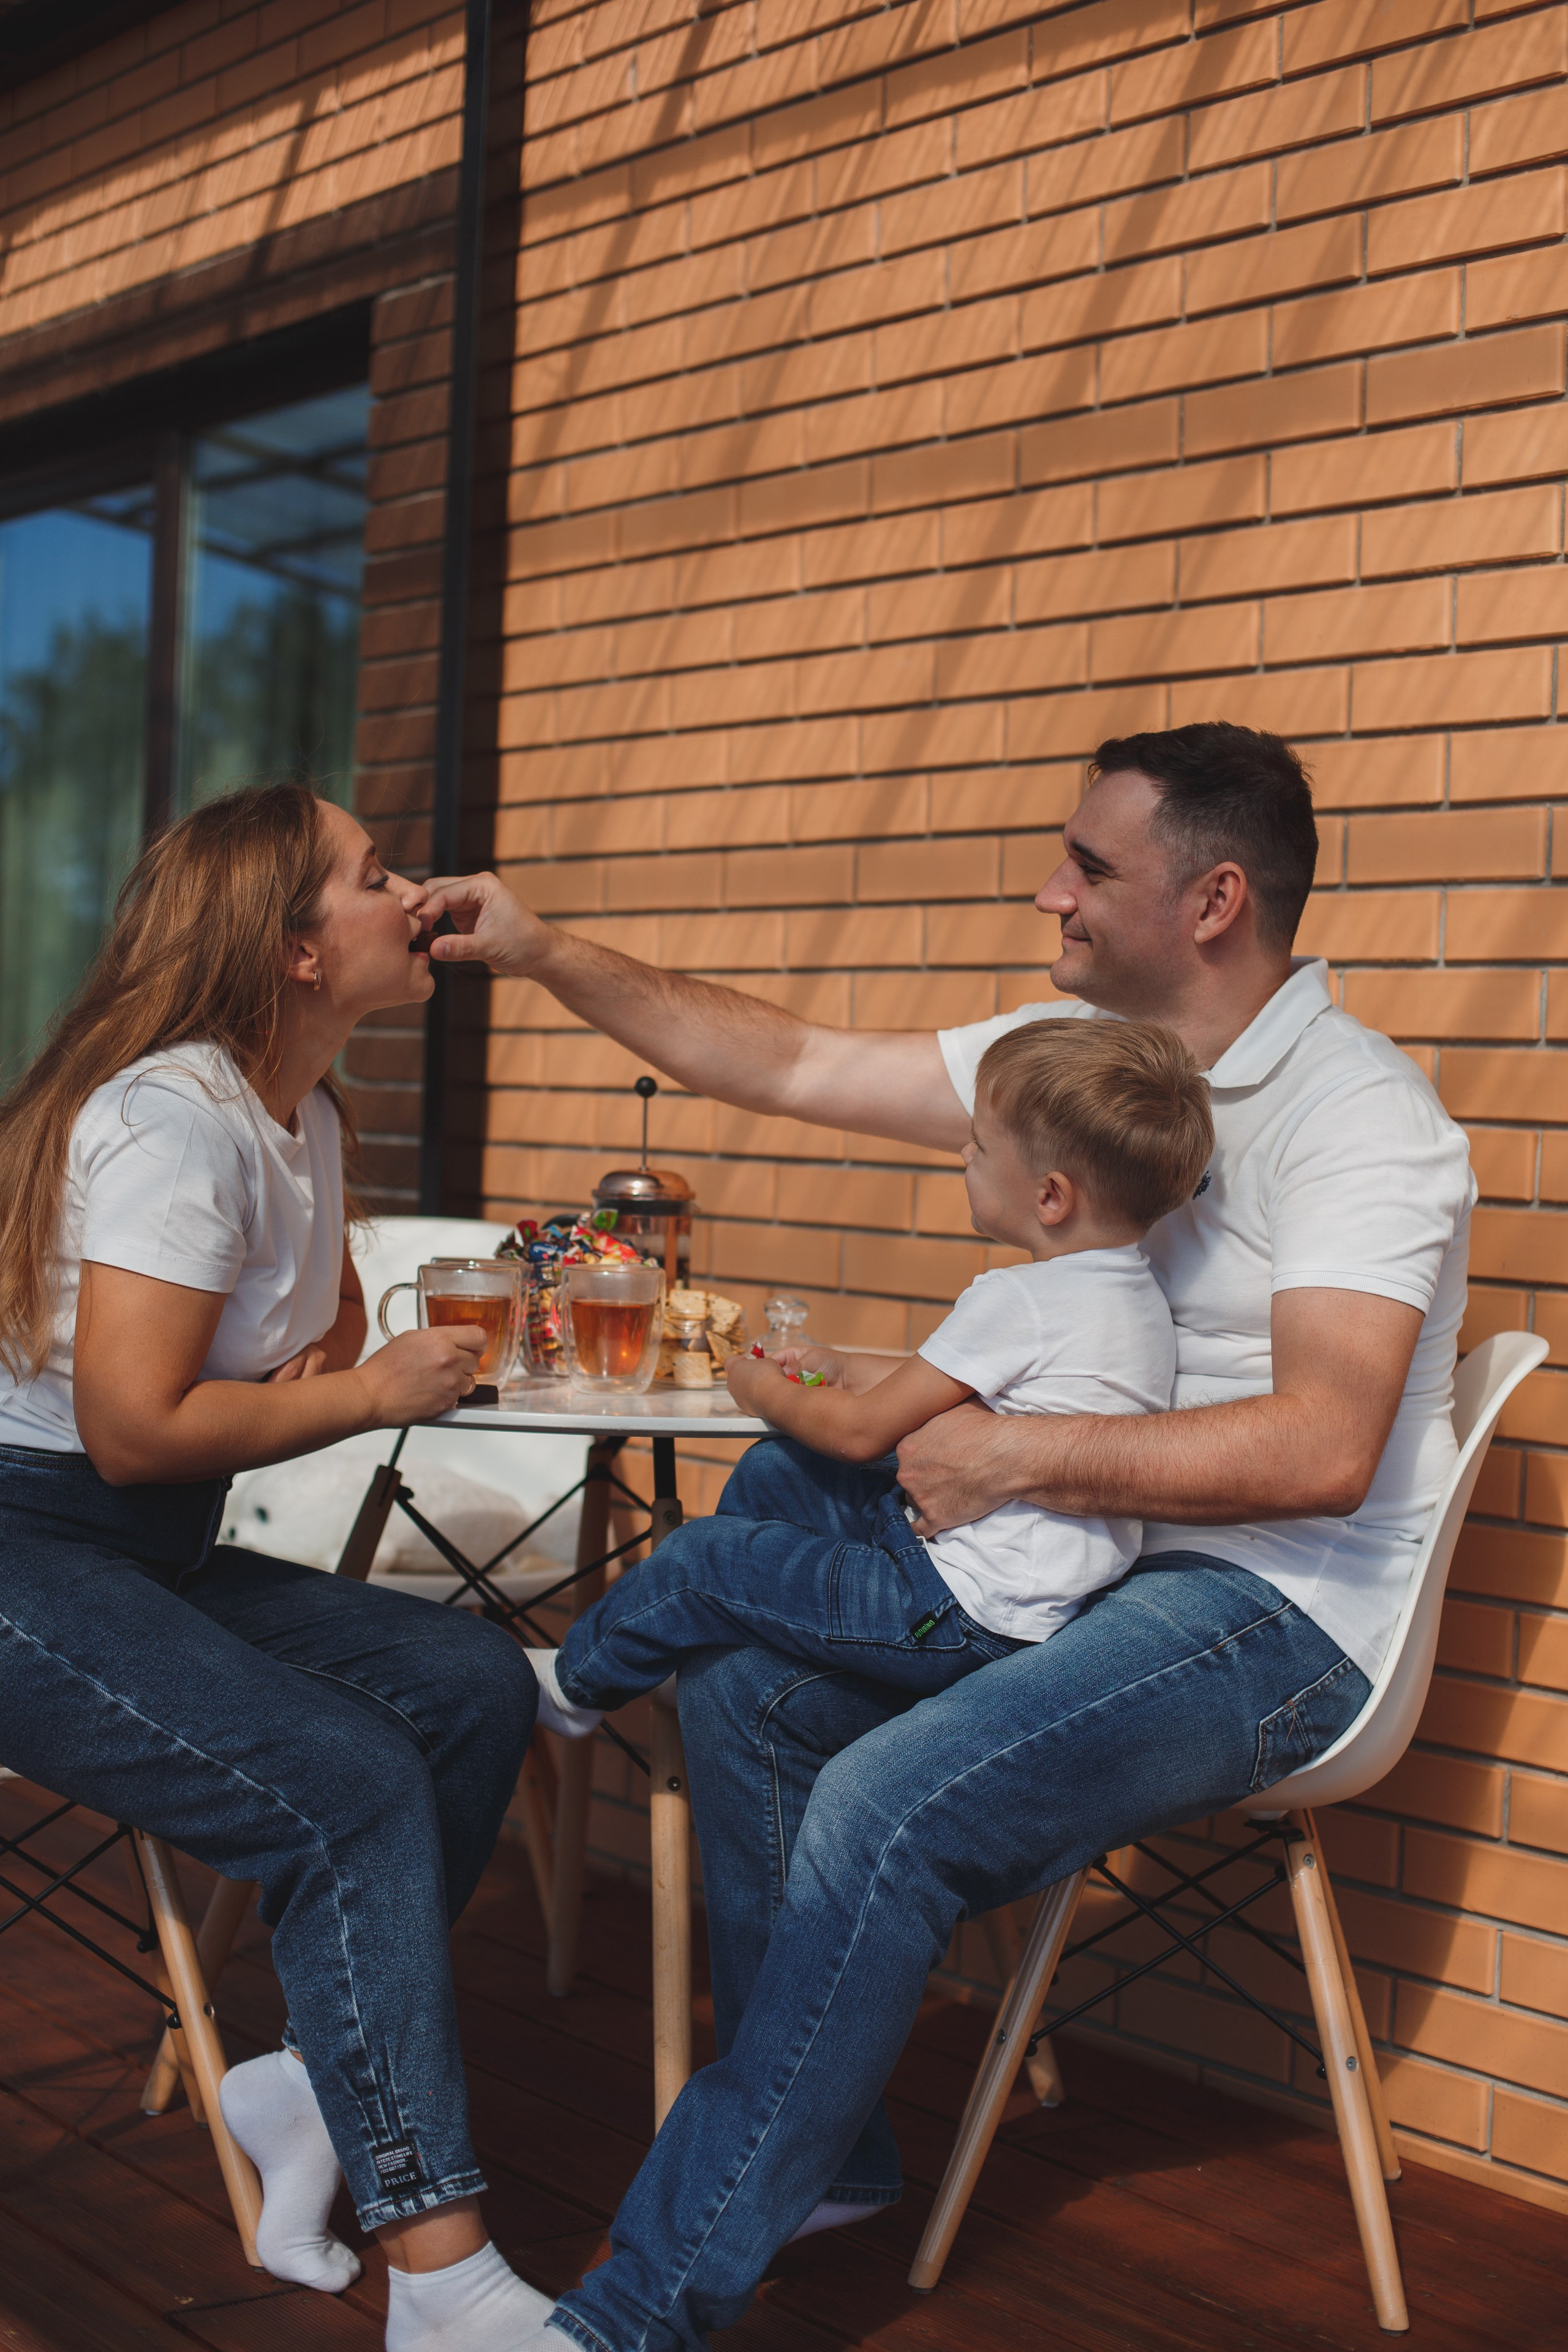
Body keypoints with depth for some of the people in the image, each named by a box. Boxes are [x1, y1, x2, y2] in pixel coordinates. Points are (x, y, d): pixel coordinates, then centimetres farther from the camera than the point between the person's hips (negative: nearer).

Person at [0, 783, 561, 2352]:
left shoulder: (307, 1115, 10)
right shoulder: (174, 1117, -19)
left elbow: (333, 1315, 23)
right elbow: (133, 1430, -24)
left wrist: (316, 1378, -2)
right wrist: (373, 1394, -12)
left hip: (162, 1559, 9)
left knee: (474, 1688, -8)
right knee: (353, 1787, -23)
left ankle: (312, 2089, 0)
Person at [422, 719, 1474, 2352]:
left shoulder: (1357, 1115, -16)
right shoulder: (1085, 1048, 10)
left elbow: (1323, 1449, -27)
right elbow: (791, 1068, 11)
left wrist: (1015, 1453, -24)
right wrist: (548, 958, 7)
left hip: (1276, 1611, -9)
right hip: (1086, 1555, 9)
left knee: (884, 1810, -27)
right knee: (743, 1679, -1)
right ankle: (820, 2152, 11)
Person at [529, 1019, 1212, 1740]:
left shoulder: (1017, 1300, -24)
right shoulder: (1138, 1293, 6)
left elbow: (862, 1430, -15)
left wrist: (766, 1391, 4)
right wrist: (846, 1369, 22)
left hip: (969, 1619, -10)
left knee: (699, 1558, 3)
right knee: (774, 1472, 21)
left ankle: (574, 1683, 27)